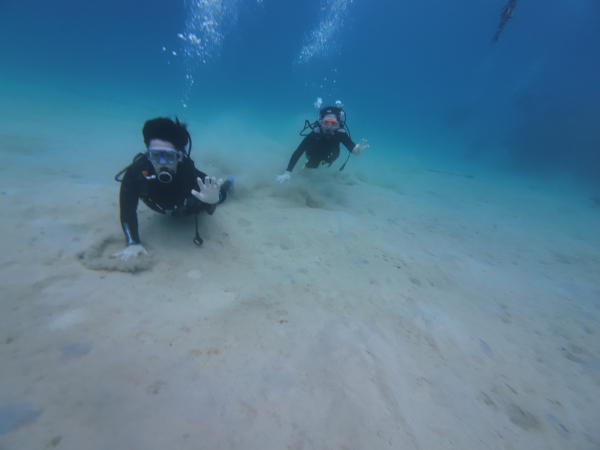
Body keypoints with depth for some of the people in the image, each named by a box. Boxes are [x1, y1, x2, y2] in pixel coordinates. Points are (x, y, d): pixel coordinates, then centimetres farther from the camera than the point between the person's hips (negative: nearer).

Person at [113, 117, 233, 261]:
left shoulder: (189, 172, -47)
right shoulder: (136, 172, -41)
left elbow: (220, 195, -42)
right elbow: (127, 209, -34)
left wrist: (214, 197, -66)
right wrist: (133, 243, -43)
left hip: (192, 207, -2)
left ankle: (227, 181, 60)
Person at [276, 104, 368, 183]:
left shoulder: (340, 134, -41)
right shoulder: (314, 134, -44)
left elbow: (354, 150, -50)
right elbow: (297, 153, -46)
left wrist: (357, 151, -76)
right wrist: (288, 172, -55)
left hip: (328, 156, 2)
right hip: (314, 156, -2)